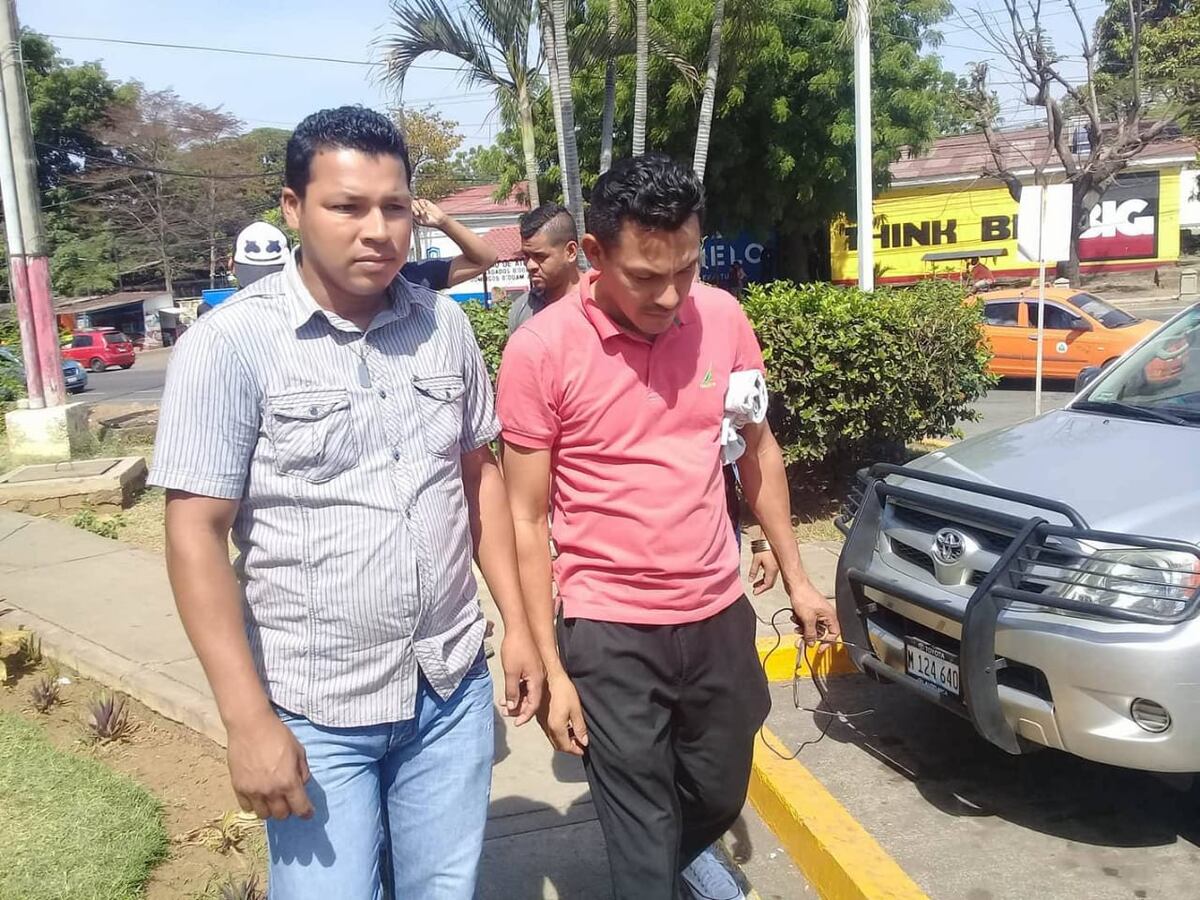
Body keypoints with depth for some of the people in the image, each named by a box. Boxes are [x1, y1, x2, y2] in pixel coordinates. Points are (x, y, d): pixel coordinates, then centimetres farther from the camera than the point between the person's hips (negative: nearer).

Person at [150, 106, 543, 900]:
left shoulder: (445, 326, 1)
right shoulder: (231, 344, -12)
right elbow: (196, 535, -12)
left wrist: (519, 623, 8)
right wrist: (248, 719, -15)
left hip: (453, 688, 4)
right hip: (316, 711, -4)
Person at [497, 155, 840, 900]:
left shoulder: (722, 316, -4)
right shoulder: (541, 349, -16)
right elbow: (527, 520, -10)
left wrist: (797, 578, 13)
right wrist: (549, 668, -9)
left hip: (720, 614, 5)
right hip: (610, 634, -4)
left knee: (720, 796, 23)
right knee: (643, 839, 6)